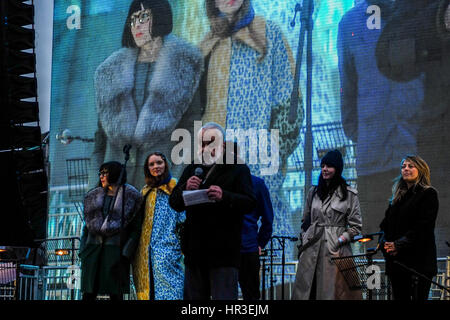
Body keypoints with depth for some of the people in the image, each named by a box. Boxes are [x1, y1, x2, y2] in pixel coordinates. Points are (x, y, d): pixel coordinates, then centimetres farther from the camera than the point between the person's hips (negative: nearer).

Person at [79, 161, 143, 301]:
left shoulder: (131, 196, 1)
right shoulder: (94, 196, 15)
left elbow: (136, 228, -2)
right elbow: (87, 225, 17)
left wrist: (126, 254, -11)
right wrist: (83, 252, 8)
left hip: (115, 248, -4)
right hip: (93, 246, 4)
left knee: (115, 293, -6)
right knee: (88, 293, -2)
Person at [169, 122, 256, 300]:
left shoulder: (238, 170, 2)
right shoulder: (192, 170, 18)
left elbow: (249, 203, -10)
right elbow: (174, 203, 12)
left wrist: (224, 197, -28)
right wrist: (186, 188, -10)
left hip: (223, 252, -6)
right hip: (195, 251, 6)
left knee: (224, 297, -11)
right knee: (194, 297, 10)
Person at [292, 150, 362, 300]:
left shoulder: (349, 194, 2)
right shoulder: (313, 192, 15)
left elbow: (356, 226, 2)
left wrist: (340, 240, -10)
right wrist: (304, 241, 9)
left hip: (335, 250, -4)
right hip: (311, 250, 4)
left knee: (332, 291, -7)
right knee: (305, 290, -1)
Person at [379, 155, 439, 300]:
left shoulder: (428, 194, 0)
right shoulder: (397, 197, 20)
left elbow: (423, 226, -10)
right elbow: (385, 224, 15)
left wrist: (399, 245, -16)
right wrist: (385, 244, -4)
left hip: (419, 260, -6)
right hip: (395, 260, 6)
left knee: (419, 297, -9)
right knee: (400, 297, 3)